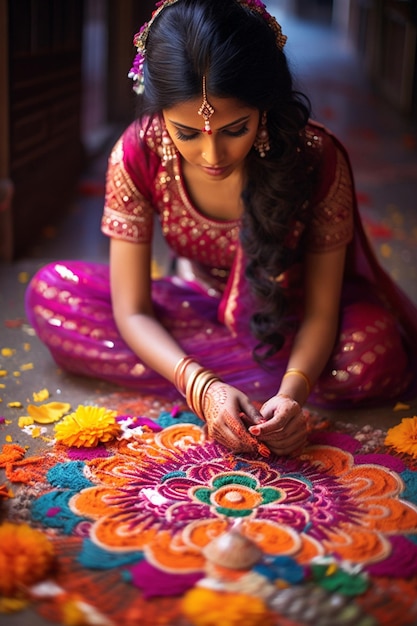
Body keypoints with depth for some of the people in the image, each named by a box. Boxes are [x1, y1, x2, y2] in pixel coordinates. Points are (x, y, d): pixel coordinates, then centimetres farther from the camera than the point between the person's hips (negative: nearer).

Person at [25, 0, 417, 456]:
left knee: (375, 358, -36)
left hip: (288, 315, -3)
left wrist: (292, 393, -43)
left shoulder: (316, 158, -28)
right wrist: (203, 388, -39)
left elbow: (321, 311, -23)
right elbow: (132, 310, -21)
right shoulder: (137, 155, -24)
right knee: (50, 291, -19)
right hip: (200, 303, 3)